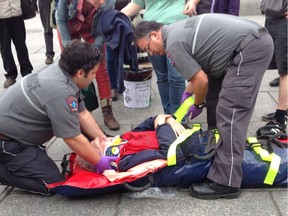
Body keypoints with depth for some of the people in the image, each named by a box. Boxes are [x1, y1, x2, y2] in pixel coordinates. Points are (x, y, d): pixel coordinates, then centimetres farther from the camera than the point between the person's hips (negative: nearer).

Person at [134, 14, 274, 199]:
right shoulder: (179, 31, 19)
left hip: (249, 48, -11)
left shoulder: (174, 43, -11)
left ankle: (225, 182, -7)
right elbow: (201, 71, 26)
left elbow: (201, 80, -10)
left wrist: (197, 105, 8)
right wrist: (186, 95, 27)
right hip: (259, 40, 11)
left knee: (230, 115, -11)